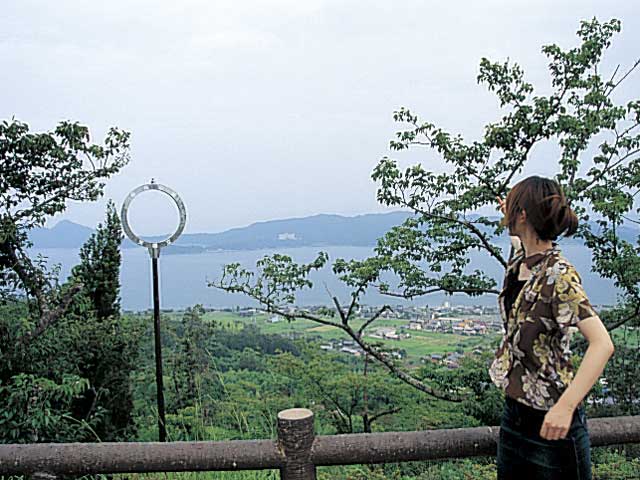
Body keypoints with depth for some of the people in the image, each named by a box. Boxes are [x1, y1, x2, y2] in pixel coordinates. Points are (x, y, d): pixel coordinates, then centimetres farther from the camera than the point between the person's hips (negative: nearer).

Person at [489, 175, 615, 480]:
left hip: (549, 419, -8)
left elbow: (602, 344, -32)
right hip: (514, 410, 8)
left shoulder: (558, 275, -22)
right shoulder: (519, 257, 1)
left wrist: (565, 407, -39)